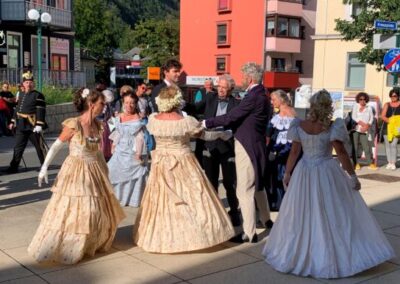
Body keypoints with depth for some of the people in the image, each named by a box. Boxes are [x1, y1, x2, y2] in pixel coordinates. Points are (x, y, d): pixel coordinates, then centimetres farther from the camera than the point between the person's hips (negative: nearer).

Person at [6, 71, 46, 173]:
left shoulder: (38, 95, -8)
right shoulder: (22, 95, 14)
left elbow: (41, 111, -15)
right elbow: (17, 109, 20)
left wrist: (39, 125, -22)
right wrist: (13, 121, 17)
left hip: (33, 126, -6)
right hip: (21, 126, 6)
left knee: (39, 146, 6)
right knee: (18, 147, 7)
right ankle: (13, 167, 12)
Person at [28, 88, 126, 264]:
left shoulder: (98, 125, 1)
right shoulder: (73, 125, -17)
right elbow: (56, 146, -10)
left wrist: (104, 169, 18)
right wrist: (44, 167, -13)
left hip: (95, 172, 6)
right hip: (76, 172, -6)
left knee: (99, 212, 15)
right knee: (69, 212, -1)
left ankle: (91, 244, 36)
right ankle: (52, 249, 14)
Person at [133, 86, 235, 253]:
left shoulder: (152, 120, -7)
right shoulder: (187, 122, -15)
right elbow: (205, 135, -1)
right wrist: (222, 134, 17)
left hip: (160, 165, 4)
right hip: (183, 165, -3)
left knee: (162, 201, 13)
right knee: (192, 198, 7)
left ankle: (161, 236, 23)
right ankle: (195, 234, 11)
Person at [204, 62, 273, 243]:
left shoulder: (253, 96, -20)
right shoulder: (261, 95, 11)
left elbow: (231, 117, -21)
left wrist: (206, 123, -13)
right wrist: (223, 128, 12)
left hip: (247, 147, -10)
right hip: (256, 145, 10)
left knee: (244, 190, -4)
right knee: (257, 184, 24)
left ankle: (249, 233, 2)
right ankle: (266, 219, 41)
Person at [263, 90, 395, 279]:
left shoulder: (299, 126, -4)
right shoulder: (332, 127, -12)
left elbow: (294, 152, -1)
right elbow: (341, 153, -13)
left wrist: (287, 173, 10)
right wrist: (352, 176, -6)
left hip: (304, 174, 3)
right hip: (327, 175, -3)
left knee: (300, 216, 13)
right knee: (336, 215, 8)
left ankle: (294, 255, 23)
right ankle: (336, 257, 13)